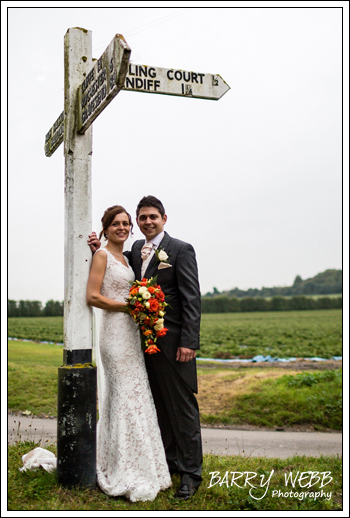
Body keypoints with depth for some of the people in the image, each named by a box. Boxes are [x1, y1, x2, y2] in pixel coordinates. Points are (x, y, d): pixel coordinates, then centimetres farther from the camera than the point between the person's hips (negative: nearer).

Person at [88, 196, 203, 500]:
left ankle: (190, 472, 12)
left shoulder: (181, 250, -7)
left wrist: (188, 342, -17)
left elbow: (192, 299, -11)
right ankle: (169, 462, 28)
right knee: (160, 406, 15)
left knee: (182, 406, 1)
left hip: (173, 343, -6)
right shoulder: (136, 250, 12)